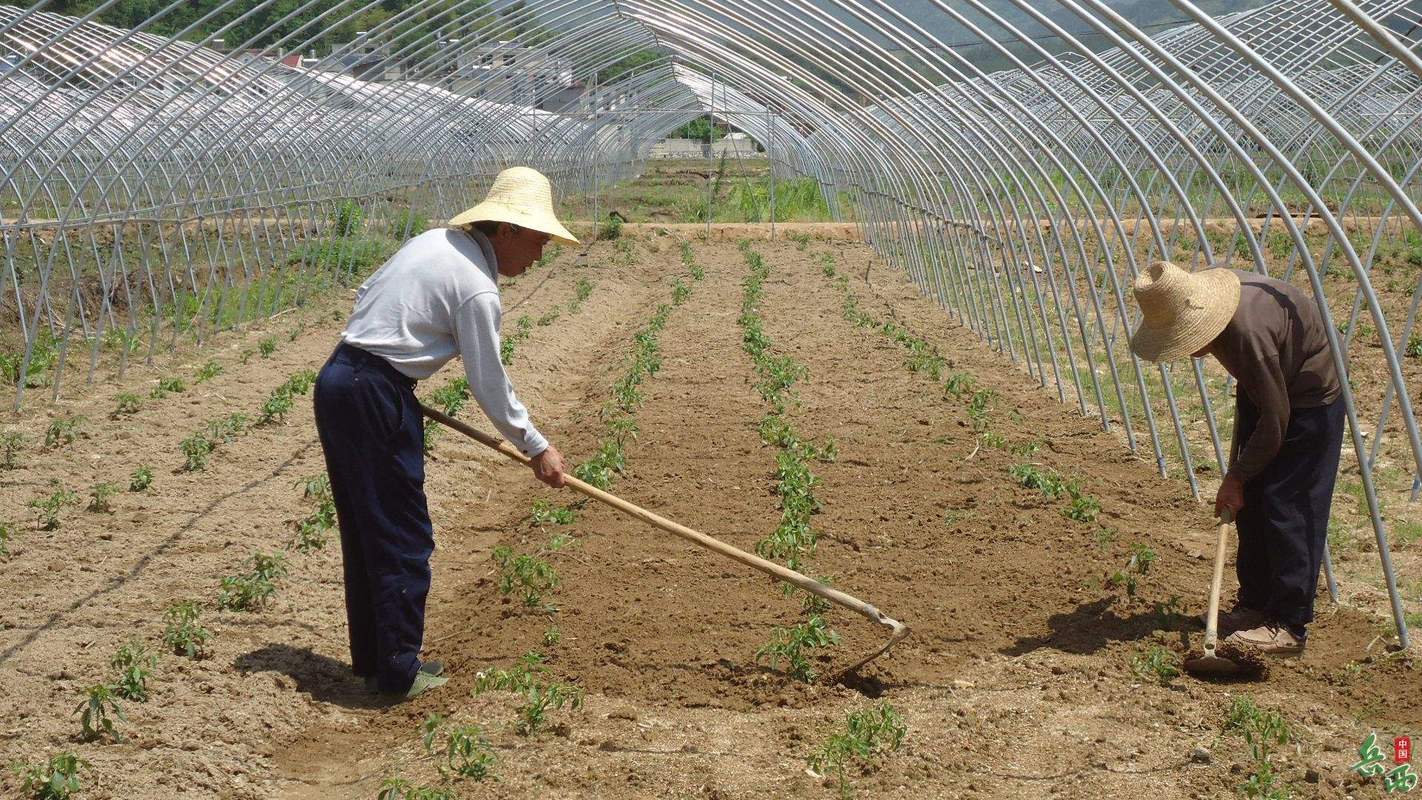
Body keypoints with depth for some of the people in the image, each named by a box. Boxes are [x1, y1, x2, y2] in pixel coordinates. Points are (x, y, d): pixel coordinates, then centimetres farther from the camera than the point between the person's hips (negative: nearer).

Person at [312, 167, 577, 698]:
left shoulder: (434, 241, 12)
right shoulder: (477, 287, -13)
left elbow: (365, 296, 20)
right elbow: (490, 385, -10)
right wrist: (536, 447, 0)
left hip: (337, 380, 10)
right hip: (377, 400, -9)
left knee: (364, 533, 16)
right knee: (403, 539, 1)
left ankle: (372, 658, 26)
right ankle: (399, 671, 9)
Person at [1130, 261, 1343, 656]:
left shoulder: (1249, 333, -37)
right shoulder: (1199, 300, -12)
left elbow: (1275, 421, -27)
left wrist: (1237, 478, -18)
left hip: (1309, 397, -9)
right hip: (1268, 388, 9)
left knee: (1286, 507, -10)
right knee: (1251, 503, 8)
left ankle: (1290, 625, -5)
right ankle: (1256, 603, 19)